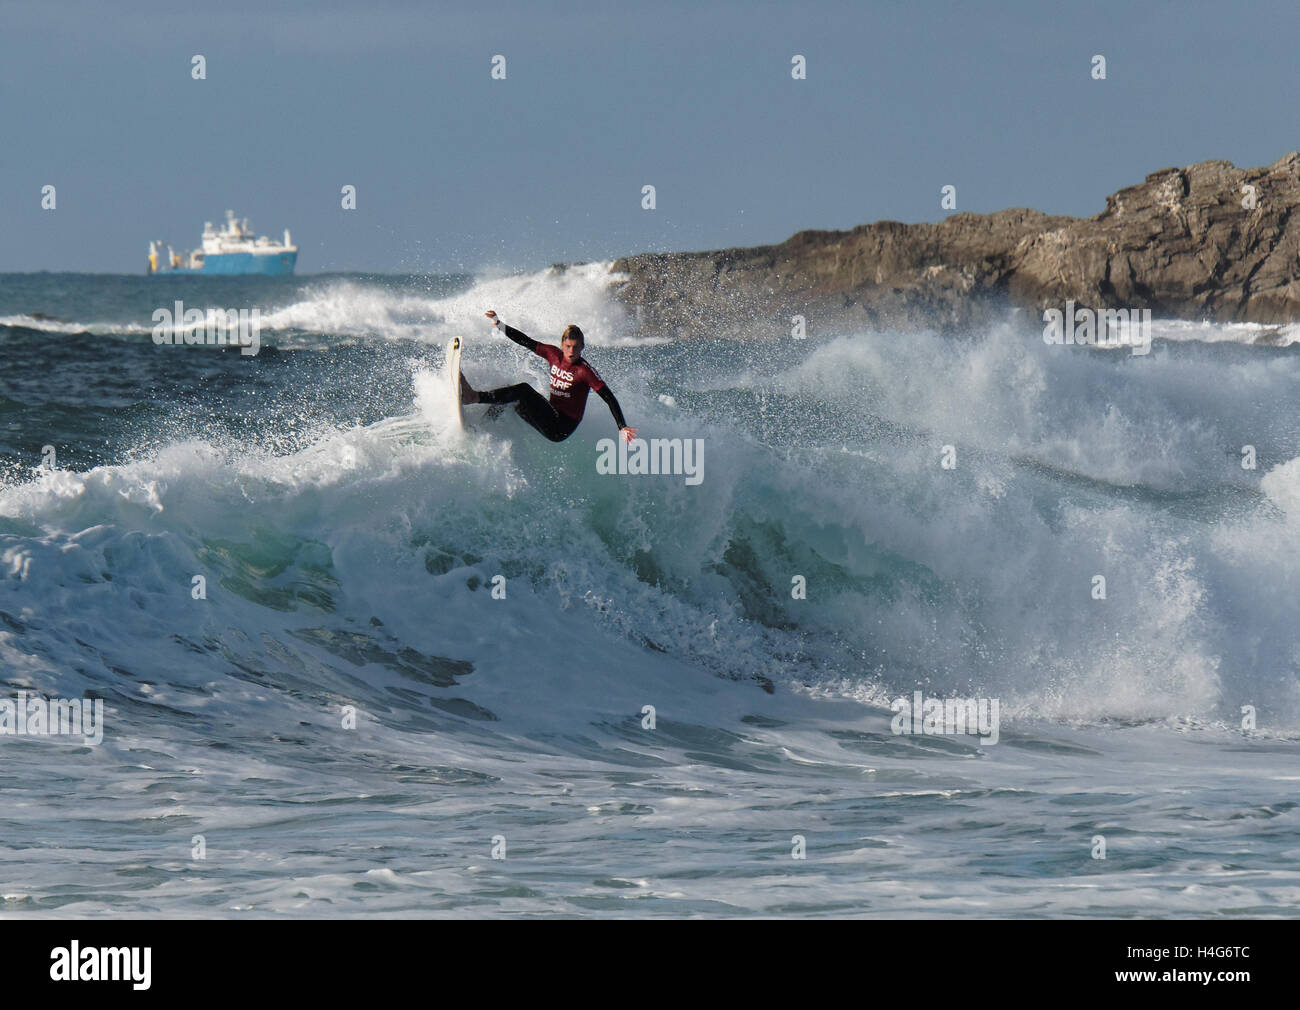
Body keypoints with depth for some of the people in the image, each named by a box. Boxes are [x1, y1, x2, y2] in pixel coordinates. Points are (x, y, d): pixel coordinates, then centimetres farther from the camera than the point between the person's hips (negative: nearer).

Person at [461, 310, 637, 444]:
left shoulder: (585, 370, -15)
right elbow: (526, 342, 12)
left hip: (561, 428, -7)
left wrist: (622, 428, -27)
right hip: (552, 415, 7)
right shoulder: (554, 354, 4)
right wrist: (499, 324, 11)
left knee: (523, 390, -21)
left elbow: (610, 399, -17)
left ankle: (473, 396, -30)